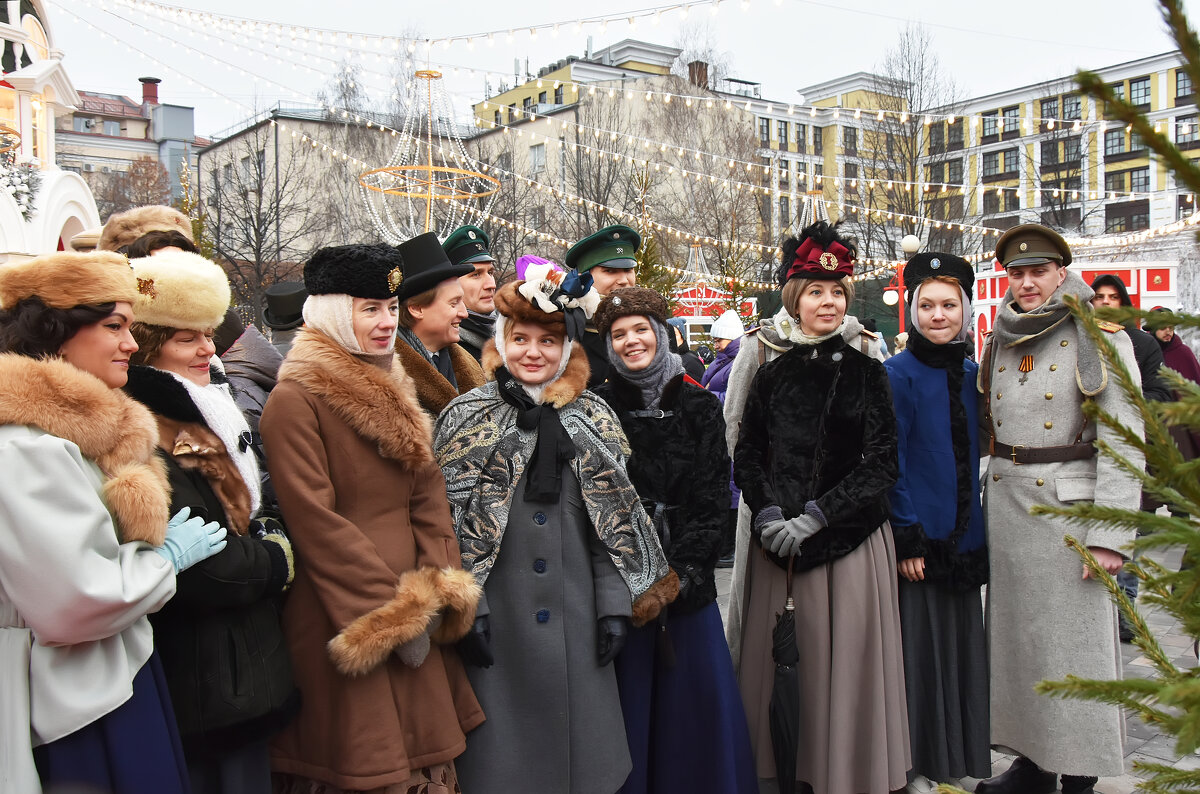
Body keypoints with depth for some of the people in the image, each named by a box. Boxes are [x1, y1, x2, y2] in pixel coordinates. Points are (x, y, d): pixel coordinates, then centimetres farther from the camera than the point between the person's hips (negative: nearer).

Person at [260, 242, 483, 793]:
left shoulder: (394, 391, 13)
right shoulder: (294, 400, -11)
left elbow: (428, 495, 8)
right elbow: (315, 521, -16)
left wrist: (438, 595, -5)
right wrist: (393, 615, -15)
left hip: (413, 593, 7)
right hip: (345, 617, -7)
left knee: (426, 748, 10)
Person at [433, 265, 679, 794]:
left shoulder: (593, 418, 6)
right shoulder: (466, 417, -1)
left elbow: (613, 521, 6)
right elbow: (451, 523, -5)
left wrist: (615, 605, 0)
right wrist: (466, 610, -10)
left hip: (574, 611, 2)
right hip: (498, 611, -2)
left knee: (579, 736, 11)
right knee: (504, 749, 6)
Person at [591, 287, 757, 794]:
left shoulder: (699, 406, 5)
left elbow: (713, 496, 0)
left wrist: (684, 570, -10)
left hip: (689, 576, 2)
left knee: (698, 689, 6)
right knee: (633, 693, 4)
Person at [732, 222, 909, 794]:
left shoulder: (866, 372, 2)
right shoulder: (772, 375, 8)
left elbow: (881, 463, -4)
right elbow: (746, 456, 8)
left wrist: (814, 517, -12)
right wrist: (768, 516, -9)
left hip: (849, 539, -2)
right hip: (777, 541, 2)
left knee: (842, 660, 1)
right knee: (780, 660, 6)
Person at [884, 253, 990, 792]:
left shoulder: (971, 374, 9)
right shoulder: (898, 374, -8)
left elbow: (976, 456, 14)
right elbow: (890, 463, -12)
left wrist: (978, 525, 8)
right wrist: (906, 538, -15)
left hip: (965, 536, 6)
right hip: (919, 536, -5)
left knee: (962, 643, 13)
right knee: (919, 646, 2)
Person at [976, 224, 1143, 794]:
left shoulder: (1099, 337, -6)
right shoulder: (1002, 341, 11)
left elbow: (1123, 442, -11)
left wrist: (1109, 534, -17)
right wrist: (987, 508, 9)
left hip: (1069, 504, -6)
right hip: (1005, 505, 6)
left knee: (1073, 641, -1)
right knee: (1015, 635, 11)